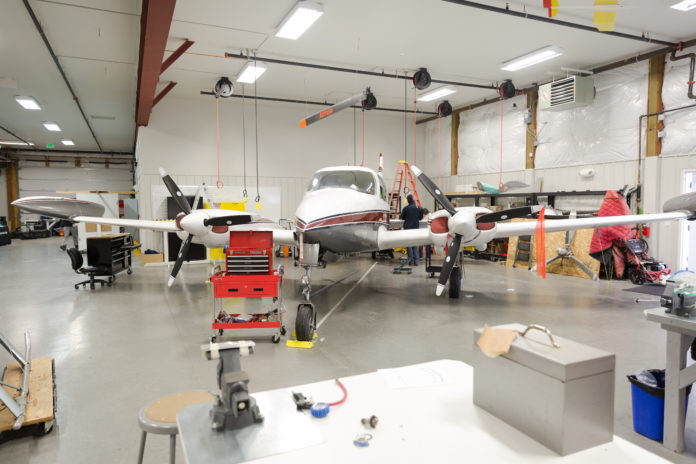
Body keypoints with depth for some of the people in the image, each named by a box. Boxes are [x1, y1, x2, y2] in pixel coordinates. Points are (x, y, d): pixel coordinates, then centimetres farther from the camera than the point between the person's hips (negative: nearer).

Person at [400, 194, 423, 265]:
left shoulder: (406, 208, -11)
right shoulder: (419, 208, -1)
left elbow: (402, 217, 1)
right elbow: (421, 217, 10)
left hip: (408, 228, -3)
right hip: (416, 227, 4)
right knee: (415, 244, 12)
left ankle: (411, 260, 0)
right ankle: (416, 261, 8)